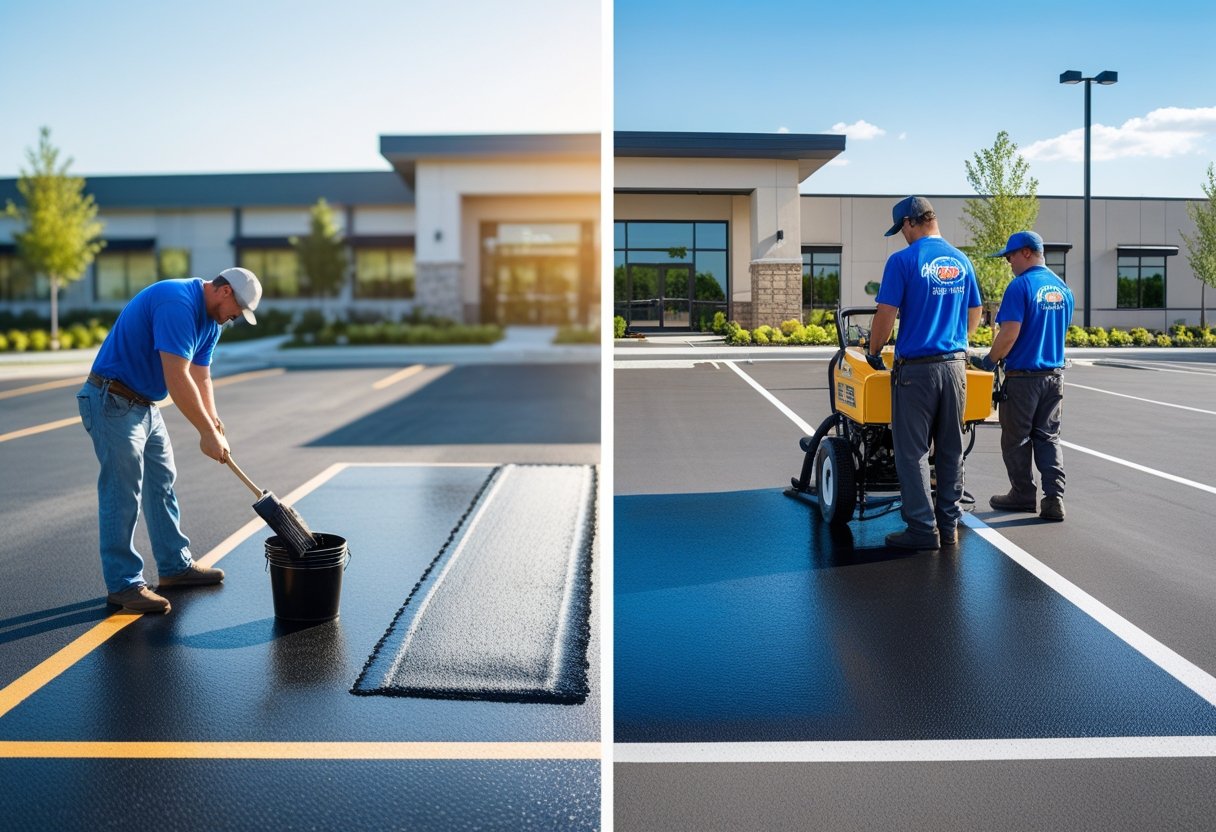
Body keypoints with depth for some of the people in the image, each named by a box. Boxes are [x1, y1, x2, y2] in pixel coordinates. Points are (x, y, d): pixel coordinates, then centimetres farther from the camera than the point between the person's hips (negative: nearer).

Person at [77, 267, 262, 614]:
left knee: (162, 485, 15)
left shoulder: (209, 320, 8)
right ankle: (123, 584, 4)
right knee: (122, 494, -5)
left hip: (144, 404, 10)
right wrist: (208, 433, -23)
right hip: (113, 403, -10)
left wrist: (215, 429, 1)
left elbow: (200, 379, 11)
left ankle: (175, 565, 26)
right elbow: (177, 379, -29)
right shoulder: (177, 303, -25)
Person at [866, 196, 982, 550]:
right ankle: (949, 525, 19)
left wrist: (873, 352, 4)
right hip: (955, 365, 6)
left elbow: (886, 315, -12)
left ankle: (923, 529, 4)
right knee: (951, 450, 12)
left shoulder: (903, 260, -9)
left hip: (916, 368, -6)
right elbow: (974, 316, 17)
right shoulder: (962, 261, 9)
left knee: (913, 452, 2)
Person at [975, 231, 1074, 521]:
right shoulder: (1063, 288, 9)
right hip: (1055, 374, 7)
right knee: (1048, 437, 11)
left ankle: (1023, 494, 18)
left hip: (1023, 375, -7)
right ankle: (1054, 498, 4)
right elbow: (1061, 330, 18)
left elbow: (1009, 334, -21)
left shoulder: (1021, 286, -15)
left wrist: (990, 360, -7)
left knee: (1017, 439, 8)